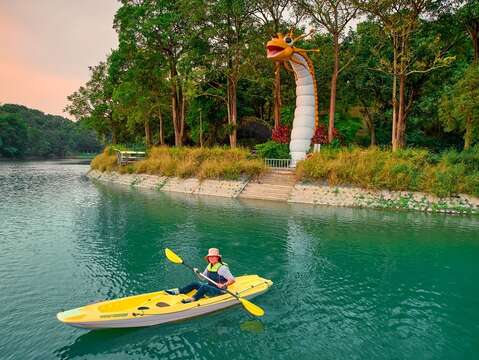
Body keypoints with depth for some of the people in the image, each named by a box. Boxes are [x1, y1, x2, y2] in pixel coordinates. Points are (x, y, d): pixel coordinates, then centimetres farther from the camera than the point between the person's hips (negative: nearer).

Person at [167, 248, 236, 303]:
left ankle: (192, 299, -33)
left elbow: (232, 280, -23)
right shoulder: (209, 266, 7)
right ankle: (177, 292, -6)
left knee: (204, 286, -31)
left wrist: (224, 285, -38)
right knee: (195, 284, -5)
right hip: (210, 287, 8)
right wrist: (198, 273, -2)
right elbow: (203, 277, 17)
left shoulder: (222, 268, -17)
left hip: (219, 291, -8)